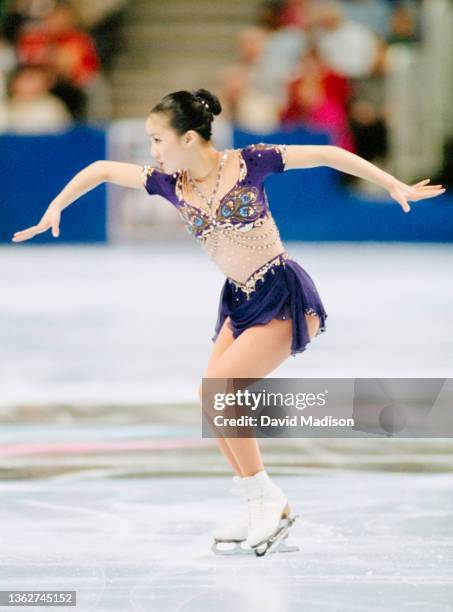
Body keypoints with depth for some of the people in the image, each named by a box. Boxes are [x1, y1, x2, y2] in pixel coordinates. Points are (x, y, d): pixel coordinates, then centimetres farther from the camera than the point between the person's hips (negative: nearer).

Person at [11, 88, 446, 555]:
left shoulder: (248, 163, -16)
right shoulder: (170, 184, -1)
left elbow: (326, 155, -10)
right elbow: (102, 170, 10)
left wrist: (394, 186, -10)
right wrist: (54, 210, 5)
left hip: (284, 298, -7)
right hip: (241, 301, 7)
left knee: (215, 389, -19)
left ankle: (265, 495, -6)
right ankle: (270, 513, 15)